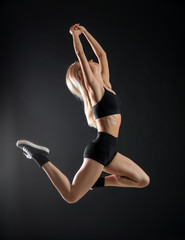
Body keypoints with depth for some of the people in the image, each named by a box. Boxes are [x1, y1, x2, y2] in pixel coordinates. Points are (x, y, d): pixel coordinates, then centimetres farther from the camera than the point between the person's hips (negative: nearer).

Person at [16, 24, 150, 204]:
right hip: (100, 148, -8)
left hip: (109, 151, 8)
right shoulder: (94, 87, -5)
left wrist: (85, 32, 22)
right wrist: (75, 34, 9)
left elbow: (102, 54, 20)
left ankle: (98, 182, 10)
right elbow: (80, 54, -7)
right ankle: (40, 157, 0)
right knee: (71, 196, -12)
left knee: (143, 181, 11)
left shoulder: (105, 85, 15)